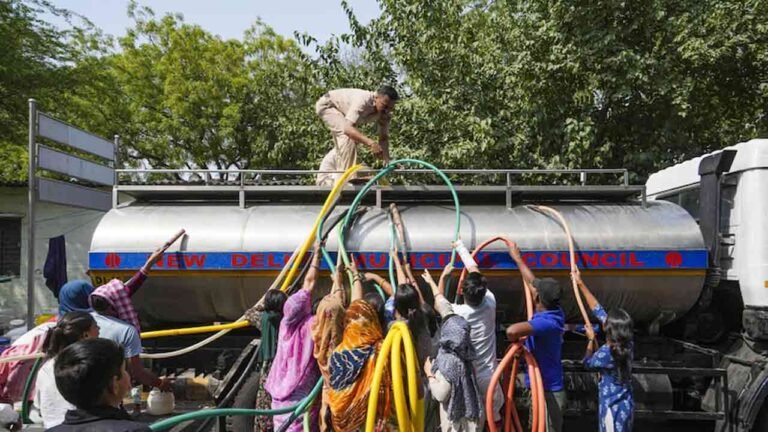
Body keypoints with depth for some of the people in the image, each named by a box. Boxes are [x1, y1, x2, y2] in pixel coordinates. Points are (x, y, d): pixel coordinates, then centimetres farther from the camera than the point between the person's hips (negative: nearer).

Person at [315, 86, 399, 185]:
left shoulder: (385, 113, -20)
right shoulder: (363, 101, -43)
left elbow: (383, 138, -15)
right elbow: (348, 128, -55)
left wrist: (387, 160, -31)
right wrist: (371, 143, -68)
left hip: (343, 112, 9)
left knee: (340, 145, 15)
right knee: (348, 137, -28)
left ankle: (325, 180, 29)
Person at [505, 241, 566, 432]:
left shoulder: (546, 322, -27)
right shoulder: (553, 313, 1)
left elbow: (512, 330, -45)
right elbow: (532, 281, 14)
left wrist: (515, 342, -21)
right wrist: (517, 257, 23)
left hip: (547, 392, -9)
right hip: (547, 388, 9)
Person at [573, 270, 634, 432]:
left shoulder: (606, 353, -26)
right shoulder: (627, 343, -5)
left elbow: (588, 362, -1)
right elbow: (598, 310, -1)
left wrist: (591, 340, 12)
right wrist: (581, 284, 1)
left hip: (613, 407, -8)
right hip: (626, 404, 8)